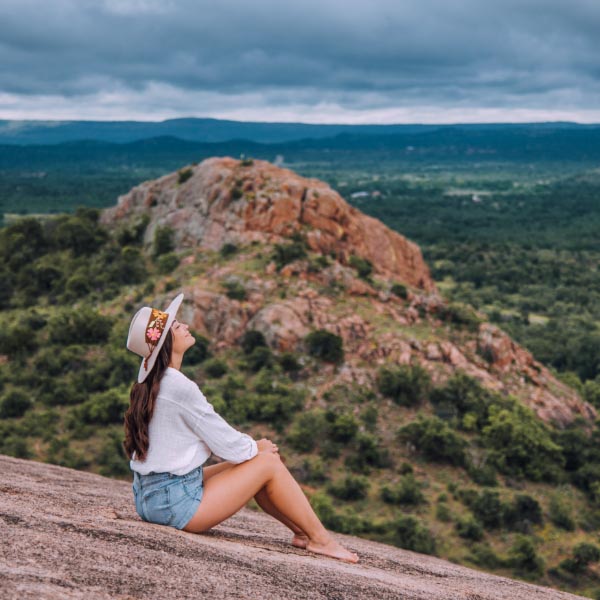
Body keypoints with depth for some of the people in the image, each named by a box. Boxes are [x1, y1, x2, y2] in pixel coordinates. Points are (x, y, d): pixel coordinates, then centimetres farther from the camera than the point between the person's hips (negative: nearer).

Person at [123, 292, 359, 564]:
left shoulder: (150, 379, 8)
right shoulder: (179, 387, -22)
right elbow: (225, 443, -15)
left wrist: (250, 445, 6)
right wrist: (256, 447, 5)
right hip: (175, 503, -9)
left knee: (252, 460, 15)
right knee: (269, 463, -3)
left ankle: (302, 531, 19)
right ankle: (319, 538, 7)